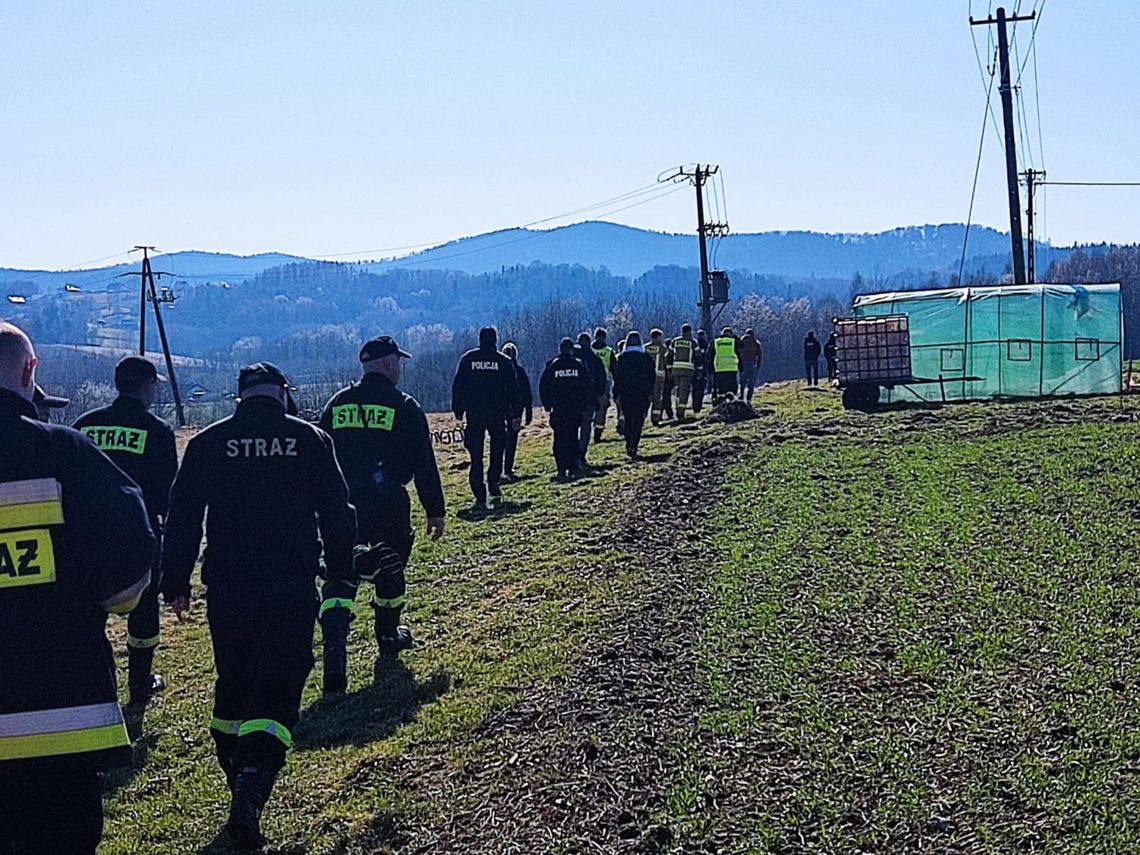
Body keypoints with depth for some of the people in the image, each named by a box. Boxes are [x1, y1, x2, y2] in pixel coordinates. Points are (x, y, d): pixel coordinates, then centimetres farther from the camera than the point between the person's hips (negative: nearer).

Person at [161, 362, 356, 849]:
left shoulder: (208, 443, 2)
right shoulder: (311, 440, 0)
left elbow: (182, 519, 2)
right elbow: (338, 515, 2)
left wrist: (175, 584, 10)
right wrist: (341, 573, 14)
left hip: (226, 591, 2)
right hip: (292, 590, -2)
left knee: (232, 685, 20)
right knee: (277, 693, 0)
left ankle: (239, 784, 32)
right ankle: (250, 796, -18)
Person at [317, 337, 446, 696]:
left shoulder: (336, 404, 10)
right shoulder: (403, 406, -2)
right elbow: (424, 464, -3)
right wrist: (435, 511, 3)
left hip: (341, 505, 2)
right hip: (388, 503, -2)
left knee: (338, 579, -3)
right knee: (390, 570, 21)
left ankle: (335, 657, -19)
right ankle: (389, 637, 37)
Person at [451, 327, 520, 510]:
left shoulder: (468, 359, 4)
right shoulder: (503, 361, 3)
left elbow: (457, 386, 3)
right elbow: (513, 389, 2)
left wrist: (457, 410, 8)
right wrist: (515, 415, 5)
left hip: (474, 414, 1)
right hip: (497, 413, -1)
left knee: (476, 456, 4)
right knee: (497, 451, 13)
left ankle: (480, 498, -1)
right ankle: (494, 485, -6)